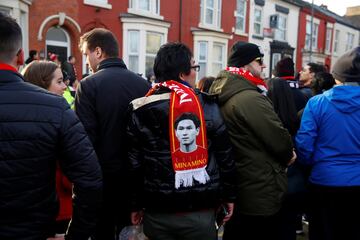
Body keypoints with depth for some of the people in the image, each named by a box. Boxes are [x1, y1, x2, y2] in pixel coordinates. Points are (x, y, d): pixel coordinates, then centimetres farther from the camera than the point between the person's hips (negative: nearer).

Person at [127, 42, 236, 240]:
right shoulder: (207, 106, -6)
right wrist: (228, 195, 9)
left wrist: (136, 204, 11)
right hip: (200, 211, -1)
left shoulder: (140, 110, -3)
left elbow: (134, 163, 0)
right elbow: (225, 156, -3)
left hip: (157, 212, 2)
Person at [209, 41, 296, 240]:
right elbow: (279, 139, -20)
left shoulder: (223, 97, 8)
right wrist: (288, 155, 3)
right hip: (259, 193, -9)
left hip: (234, 188, 10)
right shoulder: (251, 98, -22)